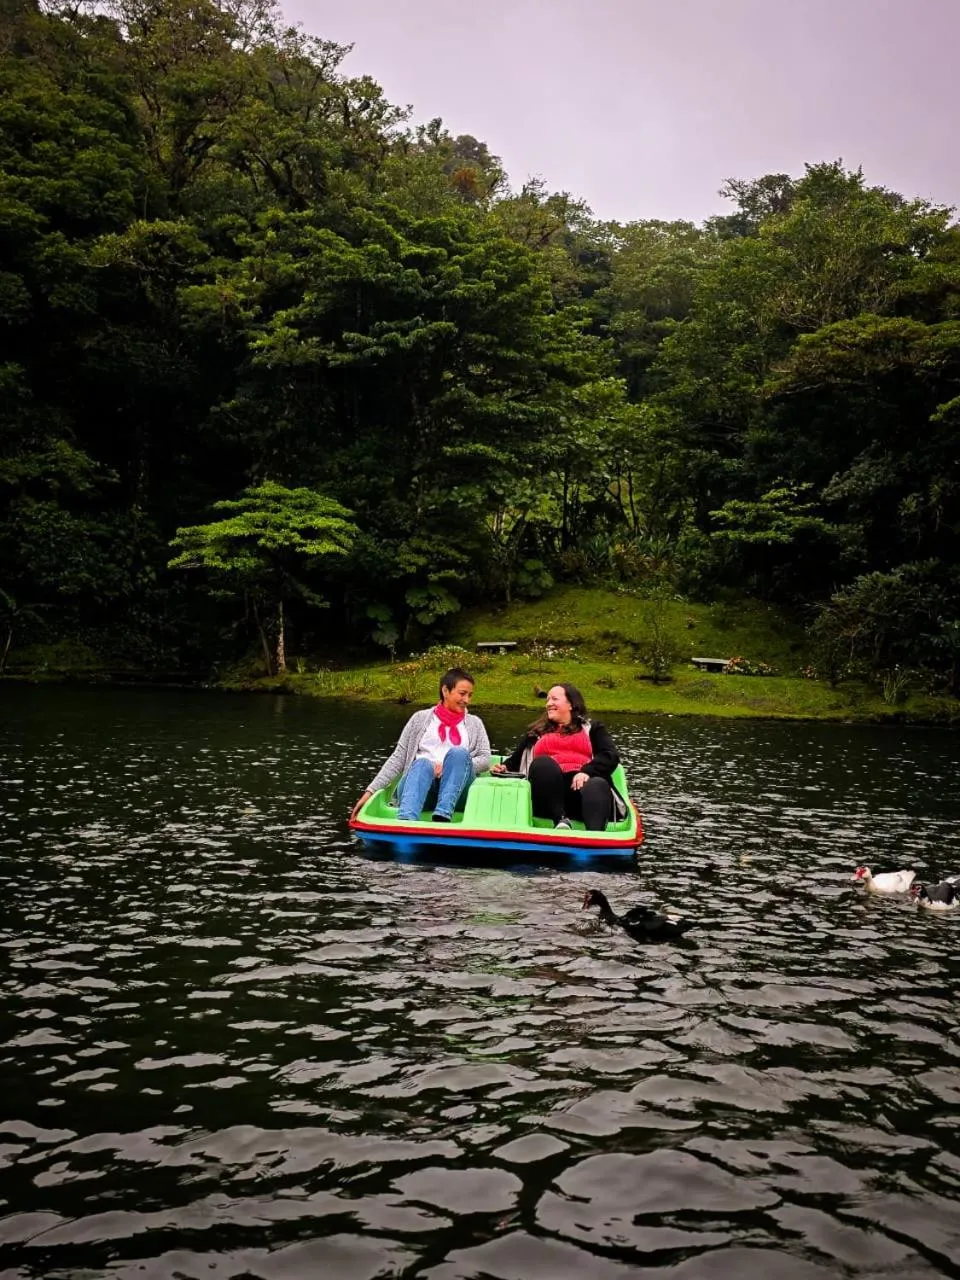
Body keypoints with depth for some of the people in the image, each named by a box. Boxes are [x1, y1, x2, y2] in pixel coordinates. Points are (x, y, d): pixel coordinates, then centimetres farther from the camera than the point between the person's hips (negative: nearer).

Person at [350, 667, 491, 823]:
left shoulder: (474, 723, 21)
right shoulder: (421, 718, 16)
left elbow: (485, 760, 8)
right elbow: (397, 759, 11)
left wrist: (456, 766, -10)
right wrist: (370, 791, -1)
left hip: (456, 790, 1)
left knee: (458, 753, -28)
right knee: (423, 764, -35)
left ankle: (442, 819, -49)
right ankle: (405, 823, -64)